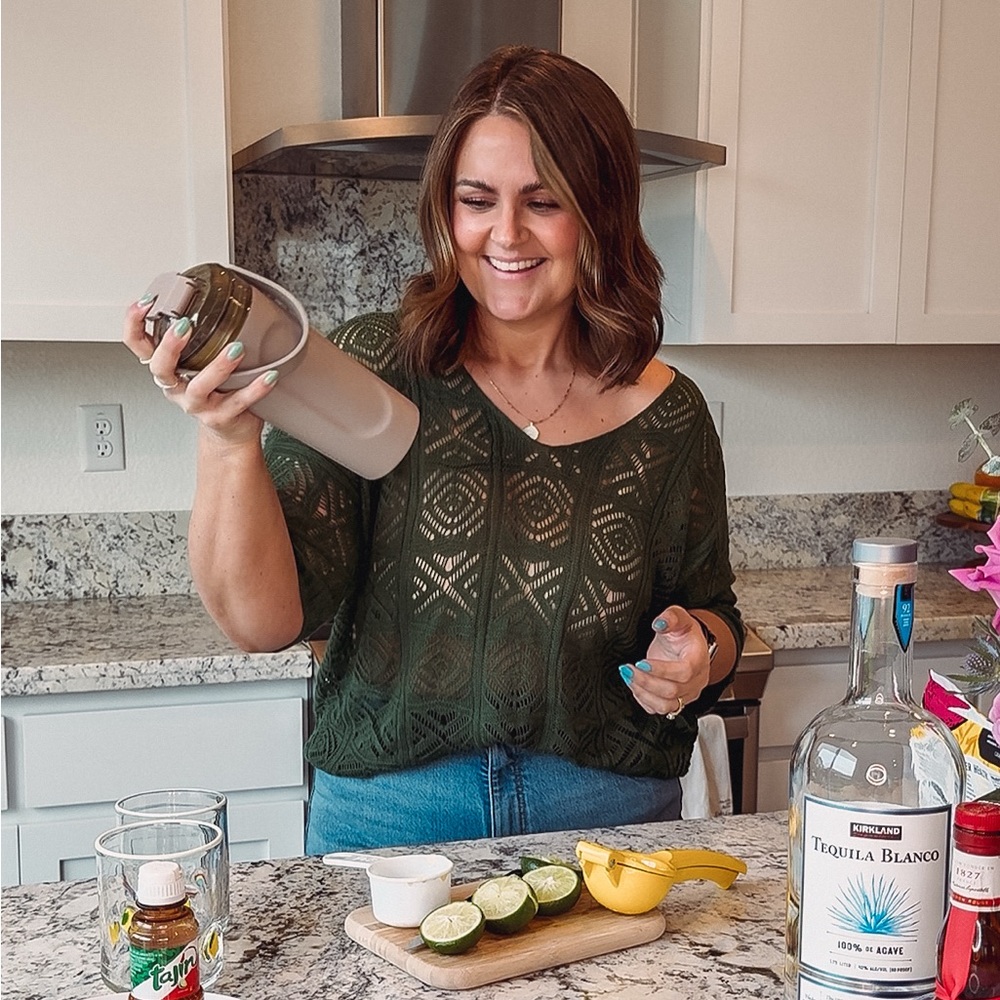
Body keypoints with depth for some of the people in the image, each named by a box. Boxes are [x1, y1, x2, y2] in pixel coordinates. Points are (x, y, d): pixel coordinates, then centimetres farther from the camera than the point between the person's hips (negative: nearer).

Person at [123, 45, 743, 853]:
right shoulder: (373, 367, -9)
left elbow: (712, 615, 9)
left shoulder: (665, 417, -4)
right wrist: (228, 444, -31)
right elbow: (264, 620, -16)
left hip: (608, 817, 2)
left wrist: (698, 656, -13)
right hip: (385, 812, -1)